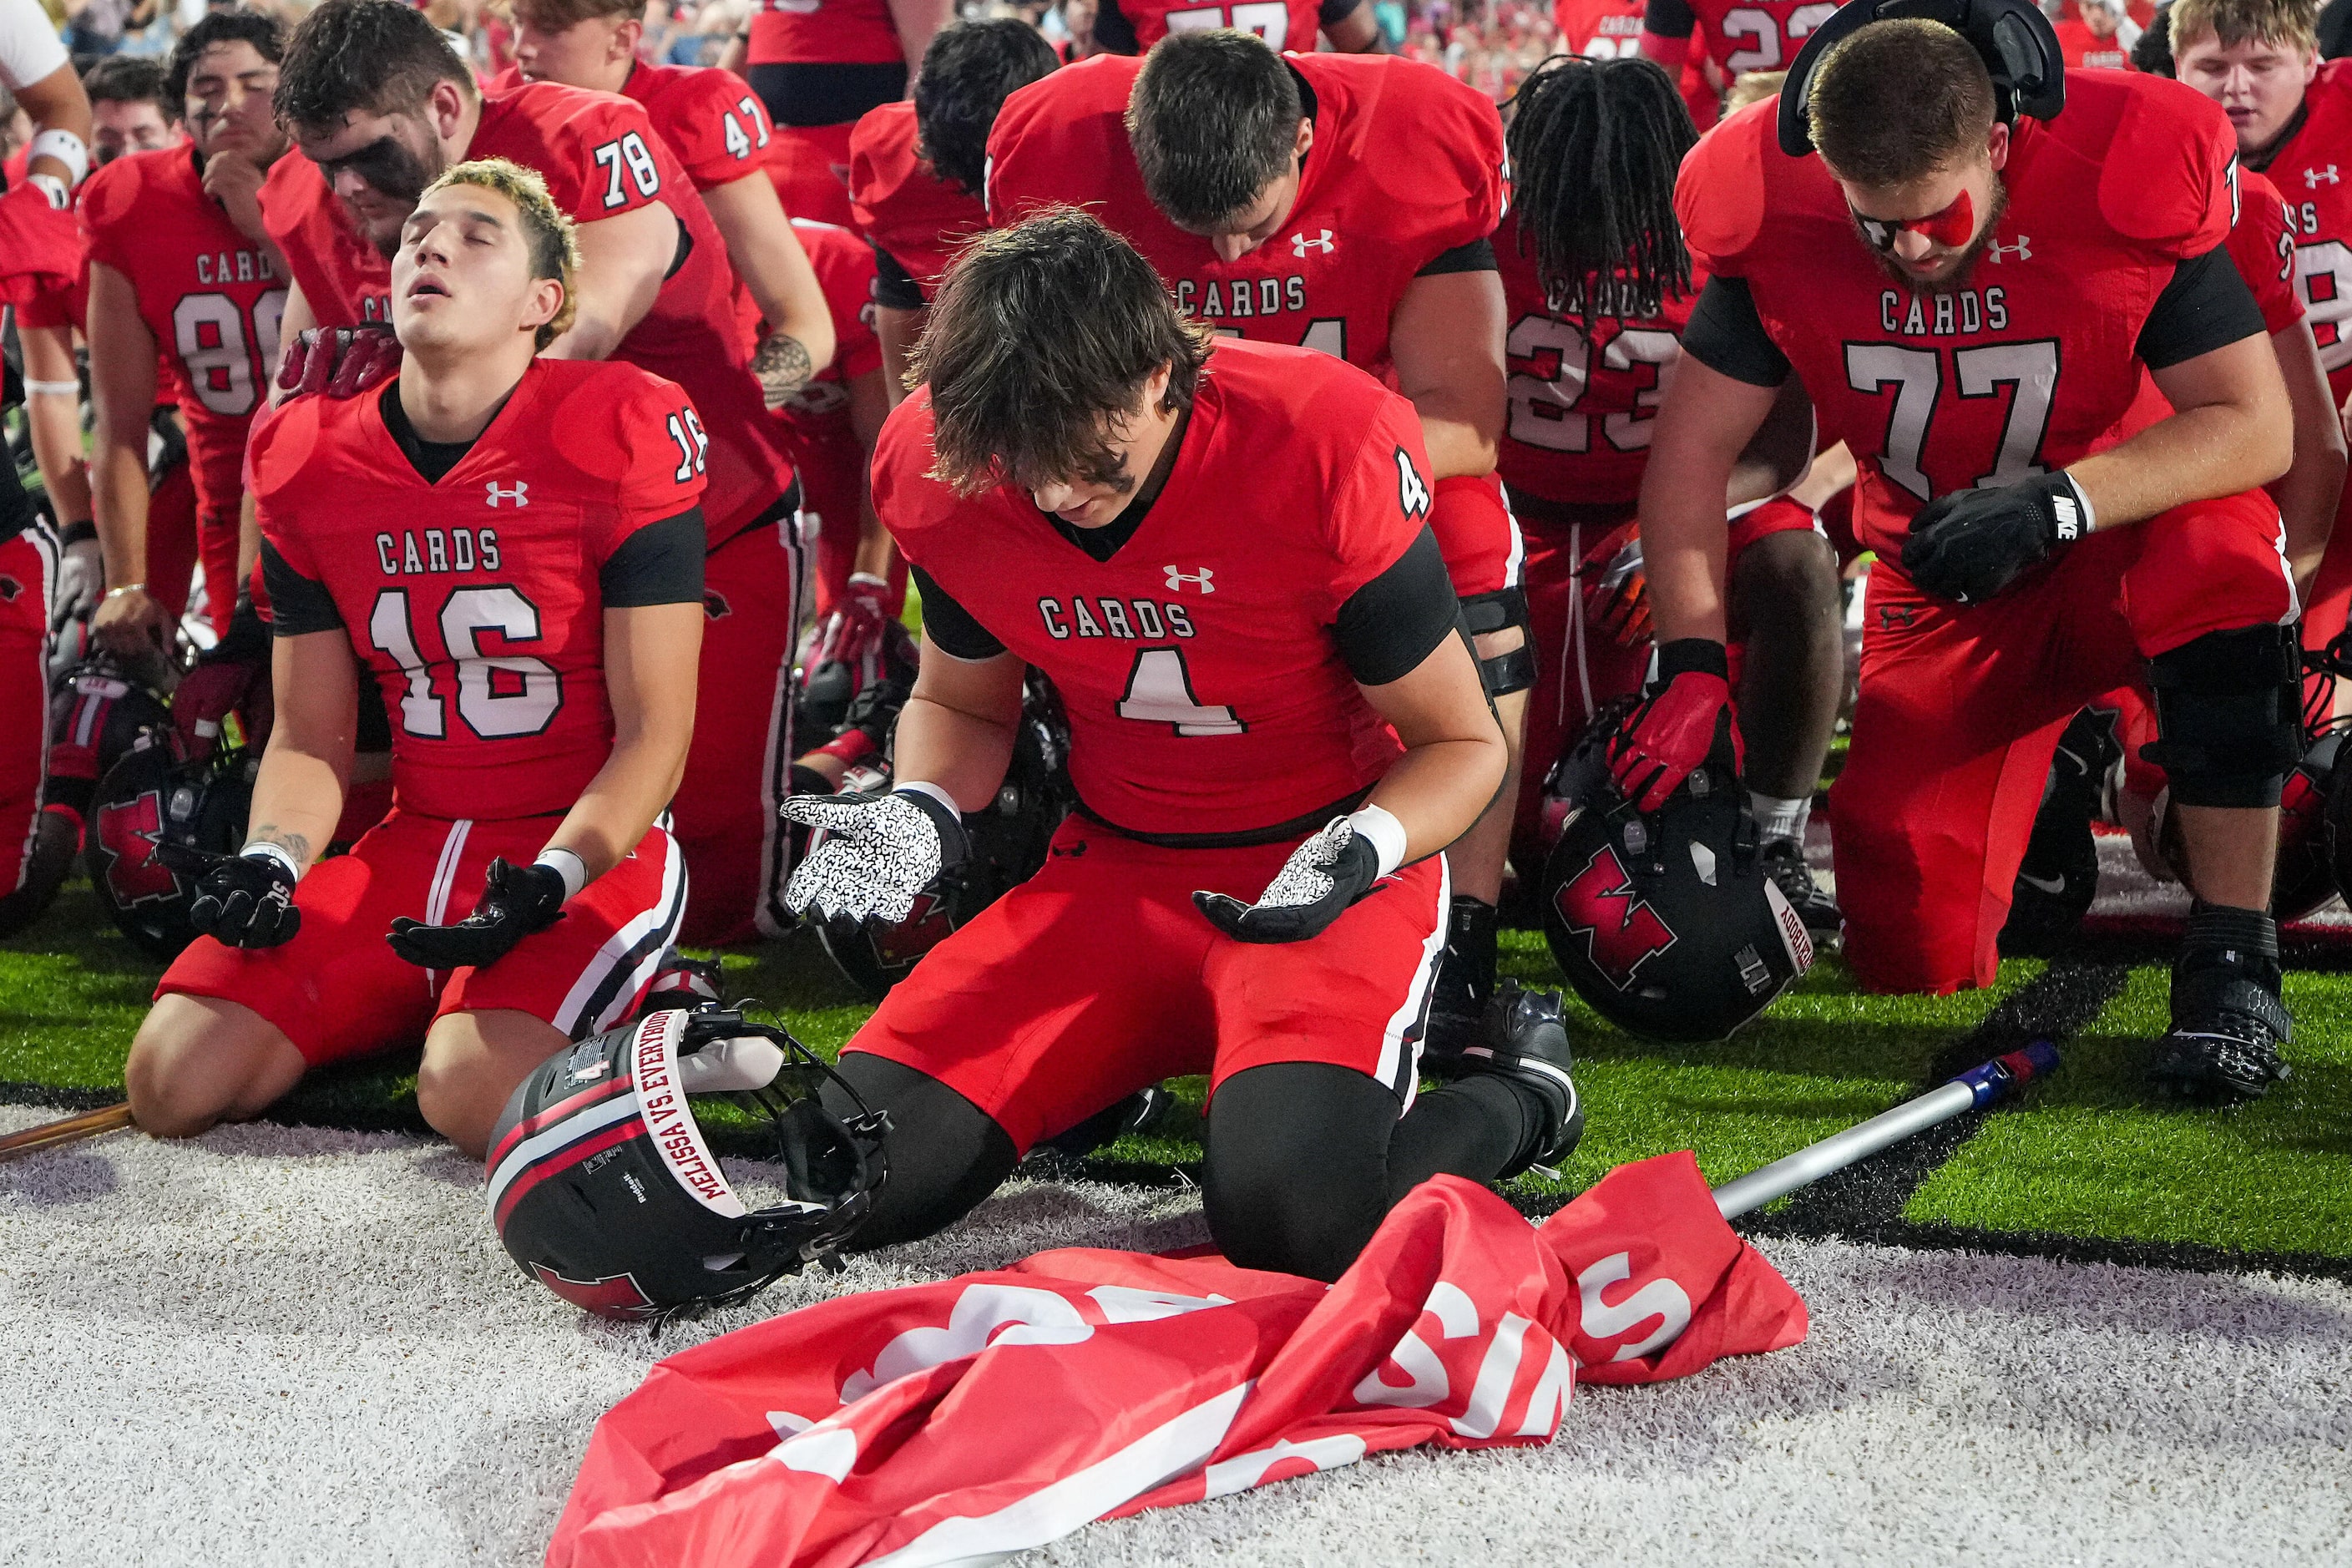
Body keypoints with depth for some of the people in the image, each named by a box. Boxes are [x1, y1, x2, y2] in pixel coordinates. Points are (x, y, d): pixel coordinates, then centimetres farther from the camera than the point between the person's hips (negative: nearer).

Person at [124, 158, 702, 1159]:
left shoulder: (617, 436, -11)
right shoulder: (313, 461, 5)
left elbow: (654, 733, -9)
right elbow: (310, 739, 10)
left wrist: (546, 886, -23)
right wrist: (269, 859, -11)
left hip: (590, 851, -5)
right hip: (411, 848, 5)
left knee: (474, 1097, -32)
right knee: (174, 1085, -12)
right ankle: (417, 1005, 14)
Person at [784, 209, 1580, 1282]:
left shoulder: (1325, 454, -22)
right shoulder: (938, 473, -10)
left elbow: (1462, 740, -9)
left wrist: (1360, 852, -29)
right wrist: (920, 813, -11)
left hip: (1320, 873, -5)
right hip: (1113, 872, 5)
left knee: (1291, 1214, -33)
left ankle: (1517, 1093, 2)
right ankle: (1121, 1061, 19)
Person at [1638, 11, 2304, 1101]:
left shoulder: (2133, 177, -25)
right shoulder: (1777, 216, -17)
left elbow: (2255, 428, -23)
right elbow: (1693, 447, -10)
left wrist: (2055, 501, -36)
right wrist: (1691, 667, -20)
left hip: (2118, 547, -3)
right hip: (1939, 591, 3)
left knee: (2221, 550, -40)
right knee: (1913, 959, -4)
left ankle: (2231, 959, -28)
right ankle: (2055, 766, 30)